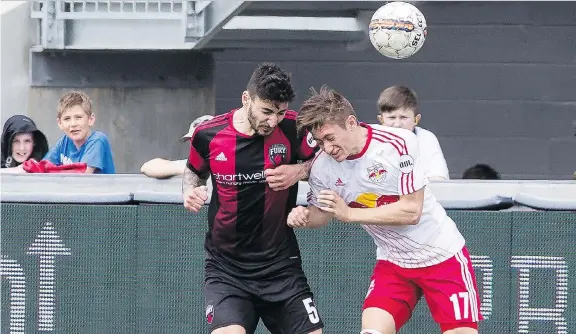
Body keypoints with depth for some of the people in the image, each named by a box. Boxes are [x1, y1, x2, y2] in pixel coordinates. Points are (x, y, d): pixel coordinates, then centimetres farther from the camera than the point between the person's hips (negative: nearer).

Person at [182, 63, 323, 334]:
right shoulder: (208, 134, -6)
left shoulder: (292, 127, -9)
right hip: (226, 268, -1)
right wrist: (190, 190, -7)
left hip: (281, 264, 1)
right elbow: (194, 171, 15)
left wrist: (298, 171, -15)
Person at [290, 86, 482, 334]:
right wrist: (304, 216, -18)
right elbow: (322, 213, 6)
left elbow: (411, 211, -23)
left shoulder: (399, 143, -22)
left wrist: (350, 214, -27)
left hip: (442, 255, -3)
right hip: (392, 263, 3)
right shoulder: (323, 166, -11)